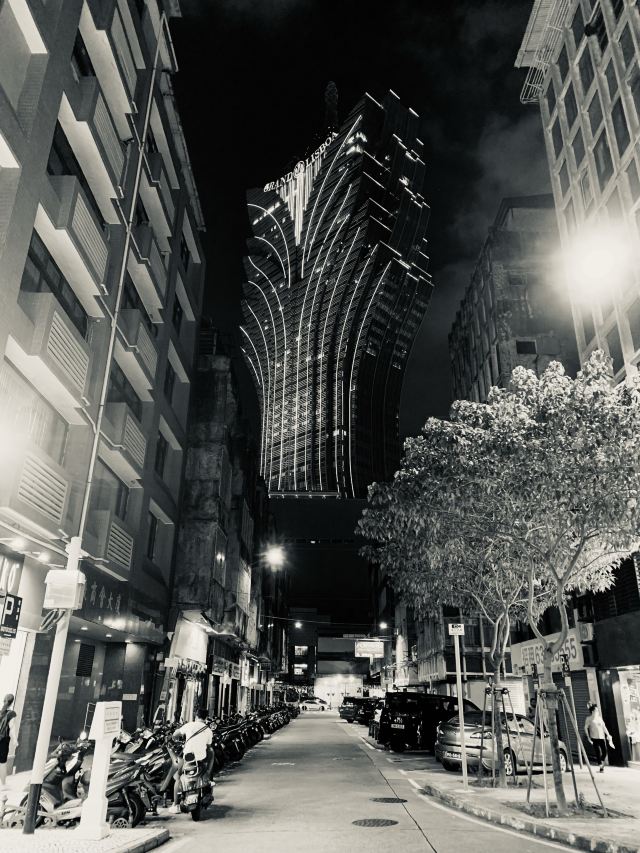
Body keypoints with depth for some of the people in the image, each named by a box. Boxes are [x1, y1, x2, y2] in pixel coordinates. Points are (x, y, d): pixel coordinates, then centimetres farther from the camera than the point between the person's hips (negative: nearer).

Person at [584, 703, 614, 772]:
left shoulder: (599, 718, 16)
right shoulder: (589, 719, 2)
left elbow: (604, 727, 20)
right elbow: (585, 728, 3)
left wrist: (608, 735, 13)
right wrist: (588, 737, -2)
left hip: (602, 737, 5)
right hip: (594, 738, -5)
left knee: (605, 752, 0)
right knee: (598, 752, -10)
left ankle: (602, 765, 22)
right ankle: (601, 767, -3)